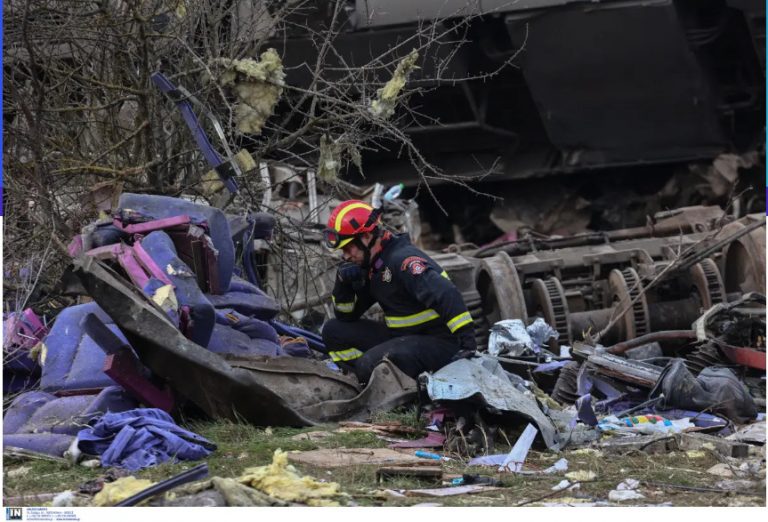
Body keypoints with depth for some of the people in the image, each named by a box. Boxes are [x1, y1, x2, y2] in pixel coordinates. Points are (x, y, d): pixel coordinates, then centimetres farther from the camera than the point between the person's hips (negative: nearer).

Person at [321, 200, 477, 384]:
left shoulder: (402, 259, -19)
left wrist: (467, 340, -39)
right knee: (333, 331, 6)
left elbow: (446, 295, -31)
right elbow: (347, 316, 16)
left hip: (438, 343, -10)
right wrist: (343, 282, -4)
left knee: (370, 364, -32)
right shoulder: (371, 267, 10)